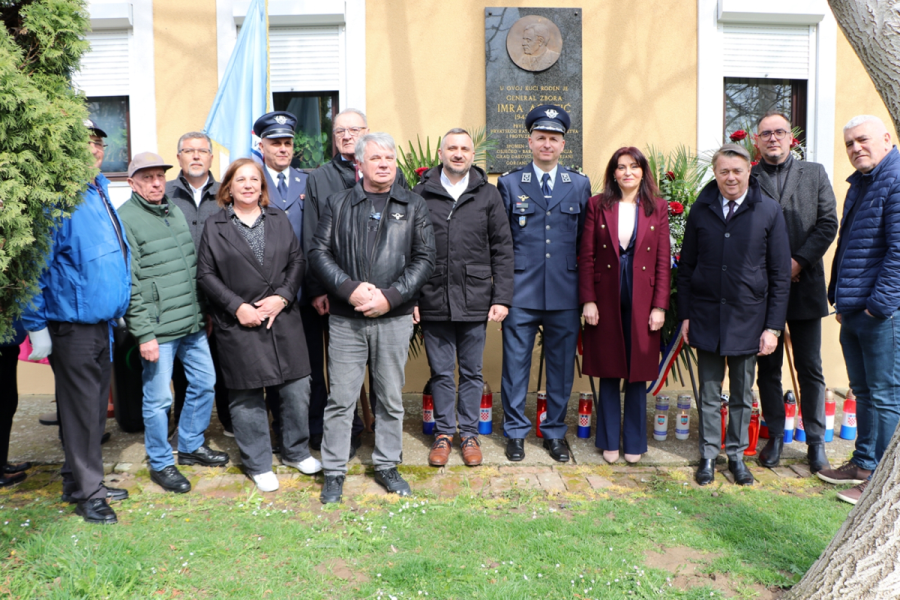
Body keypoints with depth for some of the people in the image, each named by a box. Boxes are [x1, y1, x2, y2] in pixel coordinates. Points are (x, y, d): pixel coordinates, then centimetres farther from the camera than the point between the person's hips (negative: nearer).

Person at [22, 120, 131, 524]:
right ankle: (86, 493, 18)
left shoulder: (100, 190, 11)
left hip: (103, 323, 8)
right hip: (72, 324, -8)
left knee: (96, 408, 17)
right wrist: (36, 327, -16)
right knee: (81, 410, 3)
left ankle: (80, 481, 32)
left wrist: (118, 309, 19)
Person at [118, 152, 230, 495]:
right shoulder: (125, 219, -10)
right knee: (158, 398, 2)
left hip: (193, 323, 7)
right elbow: (129, 283, -14)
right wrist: (143, 333, -17)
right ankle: (160, 463, 21)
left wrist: (204, 310, 17)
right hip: (158, 329, -7)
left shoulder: (176, 211, 12)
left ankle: (192, 446, 34)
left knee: (205, 383, 15)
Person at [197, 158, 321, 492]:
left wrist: (282, 296, -8)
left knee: (296, 389, 7)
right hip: (239, 325, -2)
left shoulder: (279, 220, 10)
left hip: (284, 319, 3)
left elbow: (297, 261, 6)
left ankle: (296, 452, 28)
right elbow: (206, 274, -1)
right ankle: (258, 464, 21)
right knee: (247, 397, 5)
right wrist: (237, 306, -11)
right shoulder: (215, 226, 3)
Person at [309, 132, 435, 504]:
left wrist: (390, 296, -11)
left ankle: (387, 466, 27)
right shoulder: (337, 205, 7)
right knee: (340, 398, 4)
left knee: (391, 398, 11)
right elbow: (319, 253, 1)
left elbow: (424, 259, 0)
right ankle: (334, 472, 19)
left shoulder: (413, 206, 6)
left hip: (395, 318, 1)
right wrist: (350, 289, -14)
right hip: (345, 318, 0)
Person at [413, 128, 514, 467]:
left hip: (475, 301, 1)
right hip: (433, 301, 0)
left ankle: (469, 433, 26)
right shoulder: (421, 194, 4)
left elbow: (502, 251, 4)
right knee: (441, 373, 10)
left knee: (472, 373, 11)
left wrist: (501, 298, -2)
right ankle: (444, 433, 26)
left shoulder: (488, 195, 6)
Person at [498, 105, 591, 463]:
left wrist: (585, 291, 5)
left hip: (565, 294, 2)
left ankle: (555, 432, 24)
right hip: (521, 292, -1)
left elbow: (585, 241, 10)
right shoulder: (509, 184, 5)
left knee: (562, 365, 9)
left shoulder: (580, 185, 9)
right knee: (516, 363, 4)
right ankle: (516, 432, 20)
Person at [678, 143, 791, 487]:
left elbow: (780, 275, -1)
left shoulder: (769, 211, -2)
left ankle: (737, 455, 26)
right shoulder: (701, 209, 3)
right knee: (709, 393, 10)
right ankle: (708, 455, 22)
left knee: (743, 394, 11)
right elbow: (686, 266, 7)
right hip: (706, 317, 1)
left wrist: (774, 326, -5)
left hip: (748, 318, -1)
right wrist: (685, 314, 2)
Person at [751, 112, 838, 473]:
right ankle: (775, 437, 21)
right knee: (768, 368, 8)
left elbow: (828, 223, 2)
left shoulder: (814, 174, 8)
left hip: (804, 284, 1)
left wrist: (799, 261, -10)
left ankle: (816, 443, 17)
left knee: (810, 368, 5)